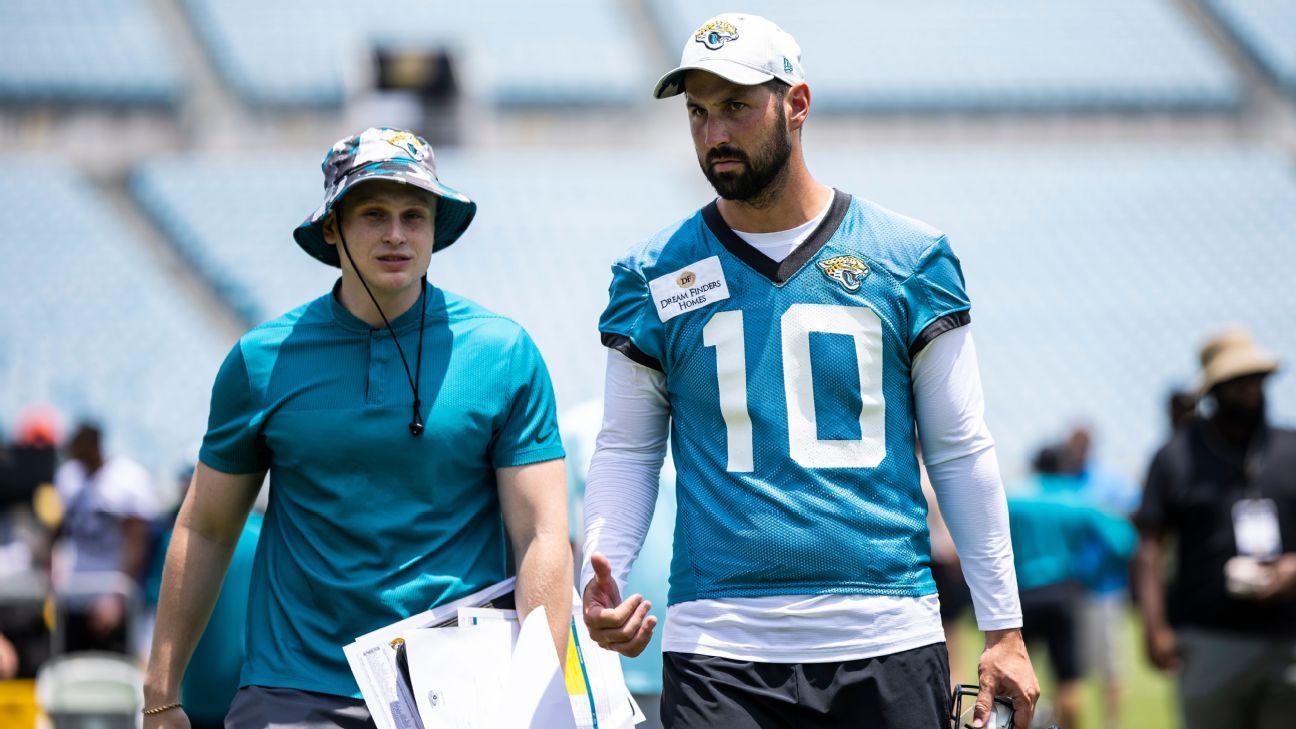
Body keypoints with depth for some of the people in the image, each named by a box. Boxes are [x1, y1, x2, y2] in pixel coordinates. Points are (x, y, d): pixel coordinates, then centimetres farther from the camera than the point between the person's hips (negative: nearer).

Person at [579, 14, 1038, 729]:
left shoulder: (909, 259, 5)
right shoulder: (655, 275, 6)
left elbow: (959, 452, 8)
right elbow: (626, 449, 10)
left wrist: (1003, 630, 5)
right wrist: (601, 578, -9)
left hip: (888, 642, 0)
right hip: (719, 648, 0)